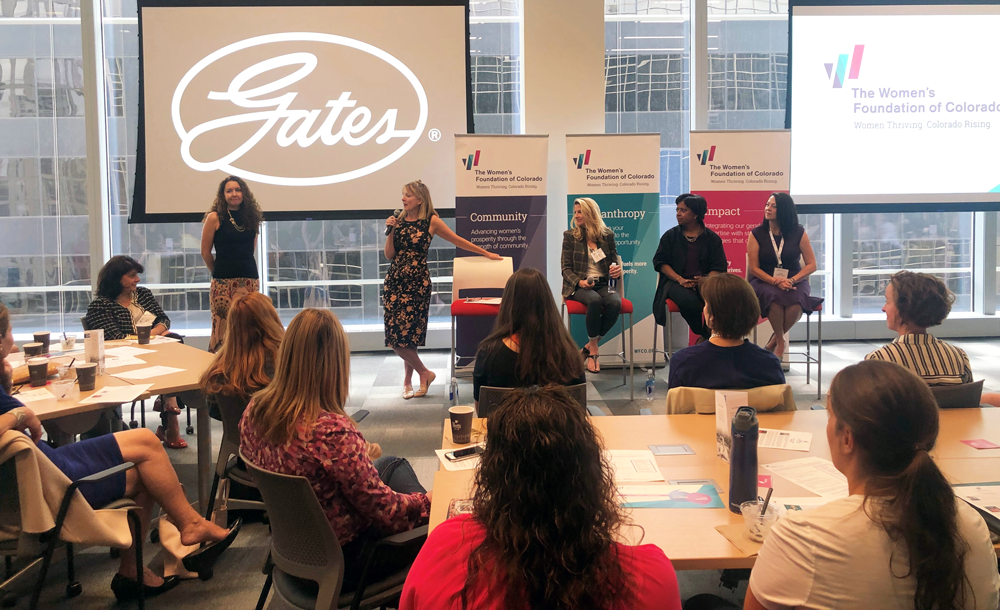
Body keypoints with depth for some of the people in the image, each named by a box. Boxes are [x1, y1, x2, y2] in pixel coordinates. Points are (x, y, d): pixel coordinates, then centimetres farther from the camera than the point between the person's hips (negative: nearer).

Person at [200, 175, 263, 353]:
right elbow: (205, 252, 3)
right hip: (224, 282, -4)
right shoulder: (214, 218, -3)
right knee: (223, 327, -5)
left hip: (250, 279, 4)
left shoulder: (251, 217, 10)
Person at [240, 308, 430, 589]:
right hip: (340, 562, -7)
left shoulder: (255, 411, -12)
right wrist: (429, 501, -5)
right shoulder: (332, 431, -35)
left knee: (391, 464, 23)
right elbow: (385, 510, -24)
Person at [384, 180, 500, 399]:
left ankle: (407, 381, 14)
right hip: (394, 282, 4)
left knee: (408, 333, -6)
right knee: (397, 334, 2)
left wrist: (487, 253, 12)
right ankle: (424, 373, 19)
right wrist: (390, 231, -5)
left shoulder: (431, 221, -3)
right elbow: (389, 255, 7)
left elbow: (458, 241, 7)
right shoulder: (399, 220, 7)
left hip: (417, 283, -4)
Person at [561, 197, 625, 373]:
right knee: (595, 300, -37)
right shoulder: (570, 235, 6)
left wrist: (617, 271, -9)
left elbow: (614, 262, 17)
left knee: (615, 303, -31)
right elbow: (566, 268, 2)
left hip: (602, 284, 2)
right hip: (579, 286, -2)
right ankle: (594, 350, -18)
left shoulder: (607, 234, 10)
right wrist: (579, 281, -17)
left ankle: (590, 346, -12)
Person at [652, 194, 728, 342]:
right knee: (689, 300, -35)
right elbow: (660, 262, 3)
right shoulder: (670, 236, 10)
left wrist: (705, 279, -16)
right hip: (675, 281, -1)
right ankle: (704, 335, -5)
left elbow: (720, 267, 6)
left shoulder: (712, 238, 10)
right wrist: (680, 279, -13)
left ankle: (704, 339, -10)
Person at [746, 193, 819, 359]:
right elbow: (754, 268, -2)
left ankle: (773, 342, -10)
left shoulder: (799, 233, 3)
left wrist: (791, 281, -15)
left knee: (796, 301, -34)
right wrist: (776, 282, -18)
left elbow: (811, 264, 2)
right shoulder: (757, 234, 1)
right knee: (774, 297, -37)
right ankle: (780, 341, -12)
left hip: (794, 280, 1)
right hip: (765, 281, -1)